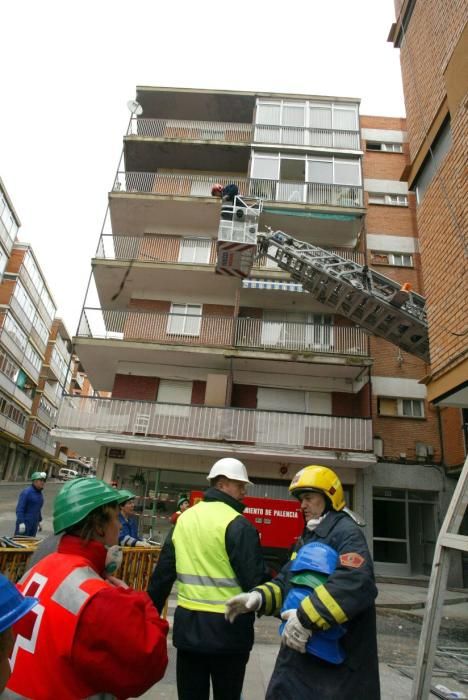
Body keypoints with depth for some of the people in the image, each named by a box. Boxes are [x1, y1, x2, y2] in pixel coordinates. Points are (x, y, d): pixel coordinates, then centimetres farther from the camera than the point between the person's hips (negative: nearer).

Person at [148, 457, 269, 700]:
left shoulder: (184, 519, 4)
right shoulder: (237, 524, -16)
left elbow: (163, 572, 9)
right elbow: (256, 580, -18)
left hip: (187, 625, 6)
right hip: (227, 628, -5)